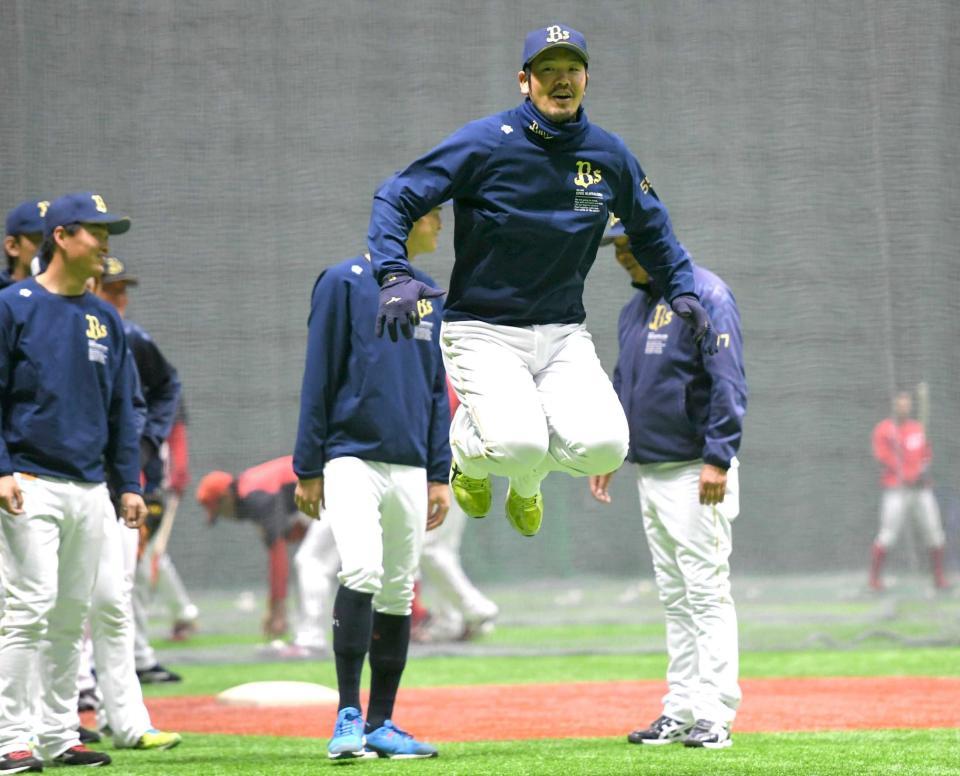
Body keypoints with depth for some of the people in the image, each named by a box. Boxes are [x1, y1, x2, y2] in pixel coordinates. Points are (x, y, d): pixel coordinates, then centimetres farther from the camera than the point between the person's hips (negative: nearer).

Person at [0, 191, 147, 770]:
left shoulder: (106, 320, 15)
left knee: (73, 618, 8)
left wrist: (129, 484, 11)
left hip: (91, 489, 6)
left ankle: (60, 736, 14)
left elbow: (122, 409, 18)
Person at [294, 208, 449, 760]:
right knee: (362, 570, -22)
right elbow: (318, 378, -4)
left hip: (410, 467, 6)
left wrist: (439, 475, 13)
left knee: (399, 593, 6)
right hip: (352, 460, -6)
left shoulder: (429, 296, 14)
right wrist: (308, 470, -6)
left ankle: (381, 724, 14)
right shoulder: (344, 283, -3)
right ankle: (349, 717, -19)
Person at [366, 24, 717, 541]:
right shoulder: (486, 143, -9)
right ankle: (468, 445, 12)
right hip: (482, 331, -4)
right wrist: (394, 276, -23)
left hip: (563, 335, 4)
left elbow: (651, 230, 23)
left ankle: (525, 478, 16)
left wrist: (681, 290, 10)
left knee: (603, 444, -21)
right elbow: (394, 198, -8)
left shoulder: (610, 156, 5)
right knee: (517, 444, -29)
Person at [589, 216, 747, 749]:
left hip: (695, 473, -9)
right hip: (649, 471, 9)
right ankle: (681, 713, 13)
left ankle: (714, 716, -10)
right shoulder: (634, 308, 16)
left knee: (706, 593, -9)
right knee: (674, 599, 10)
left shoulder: (705, 295, -10)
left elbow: (729, 382, -17)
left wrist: (718, 458, -23)